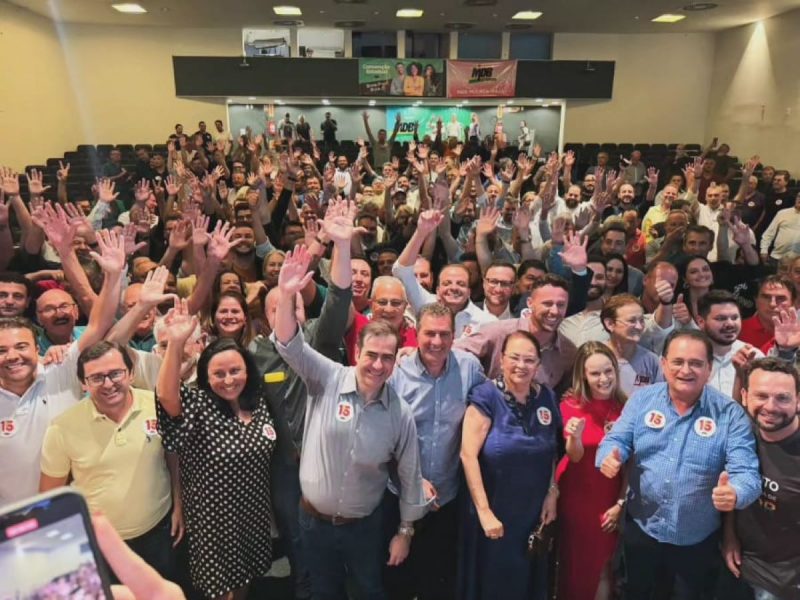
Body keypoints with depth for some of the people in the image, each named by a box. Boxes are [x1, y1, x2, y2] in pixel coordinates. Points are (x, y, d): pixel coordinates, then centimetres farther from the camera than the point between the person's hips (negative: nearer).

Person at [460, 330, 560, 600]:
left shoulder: (546, 398, -1)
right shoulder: (486, 396, -16)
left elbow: (552, 453, 9)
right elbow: (468, 455, -19)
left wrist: (552, 494, 0)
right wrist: (484, 512, -19)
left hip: (534, 515, 4)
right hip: (494, 515, -4)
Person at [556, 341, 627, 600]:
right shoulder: (571, 405, -8)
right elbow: (575, 456, -17)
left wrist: (621, 503, -2)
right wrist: (575, 436, -38)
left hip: (611, 500, 2)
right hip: (576, 497, -1)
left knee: (604, 565, 9)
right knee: (576, 564, 9)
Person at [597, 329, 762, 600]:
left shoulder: (730, 414, -13)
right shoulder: (641, 399, -7)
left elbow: (746, 472, -18)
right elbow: (617, 440, -5)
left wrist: (734, 493, -42)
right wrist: (610, 457, -29)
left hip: (697, 540, -1)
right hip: (641, 529, 2)